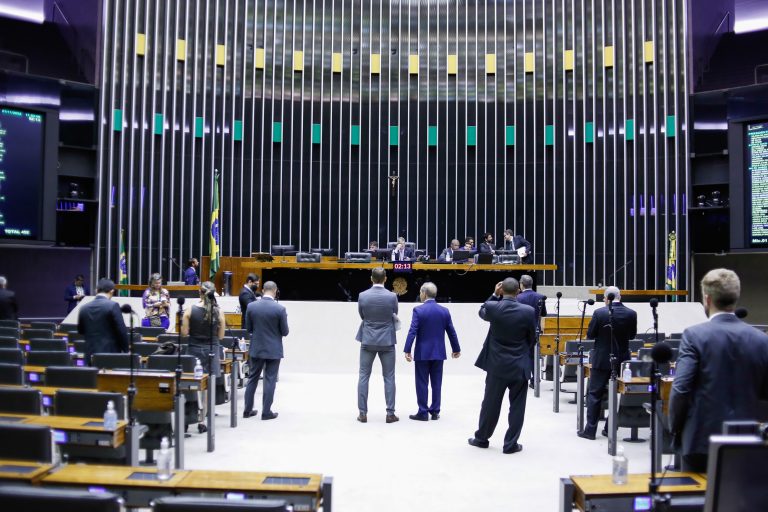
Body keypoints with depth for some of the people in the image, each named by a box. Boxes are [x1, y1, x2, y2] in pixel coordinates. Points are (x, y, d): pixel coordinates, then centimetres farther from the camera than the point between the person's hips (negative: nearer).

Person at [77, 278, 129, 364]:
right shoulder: (113, 305, -11)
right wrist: (126, 350, 0)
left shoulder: (84, 308, 6)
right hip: (110, 353, -5)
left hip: (91, 354, 5)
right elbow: (122, 331, -11)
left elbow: (81, 331, 18)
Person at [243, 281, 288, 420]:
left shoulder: (251, 306, -5)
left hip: (256, 349, 3)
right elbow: (285, 332, -8)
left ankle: (248, 410, 20)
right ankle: (266, 412, 9)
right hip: (273, 350, -3)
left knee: (252, 379, 14)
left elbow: (248, 328, 4)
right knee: (270, 380, 5)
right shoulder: (280, 309, -14)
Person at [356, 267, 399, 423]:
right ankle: (390, 413, 9)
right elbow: (395, 316, 5)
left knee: (364, 376, 8)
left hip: (368, 340, 1)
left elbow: (362, 316, 7)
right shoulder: (392, 296, -9)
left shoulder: (362, 296, -7)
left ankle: (363, 413, 9)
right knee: (389, 378, 7)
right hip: (387, 341, -1)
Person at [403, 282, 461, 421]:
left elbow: (412, 331, -15)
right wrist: (456, 348, 19)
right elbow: (451, 332, 7)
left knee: (422, 383, 3)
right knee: (436, 383, 9)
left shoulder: (418, 310, -10)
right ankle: (435, 411, 14)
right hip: (438, 352, 4)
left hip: (422, 352, -4)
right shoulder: (444, 311, 3)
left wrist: (407, 350, -14)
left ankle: (423, 413, 7)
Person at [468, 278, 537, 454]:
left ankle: (481, 438, 25)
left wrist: (494, 295, 8)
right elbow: (532, 338, 2)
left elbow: (482, 312, 14)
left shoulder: (492, 307, -11)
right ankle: (511, 443, 14)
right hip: (520, 366, -1)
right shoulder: (528, 311, -11)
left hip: (497, 364, 1)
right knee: (517, 406, 9)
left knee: (490, 403, 13)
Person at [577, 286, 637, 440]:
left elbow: (589, 335, -6)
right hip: (622, 360, 3)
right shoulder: (631, 314, -5)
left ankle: (590, 430, 6)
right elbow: (632, 335, 8)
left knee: (594, 394, 5)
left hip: (602, 359, -3)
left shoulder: (599, 313, -15)